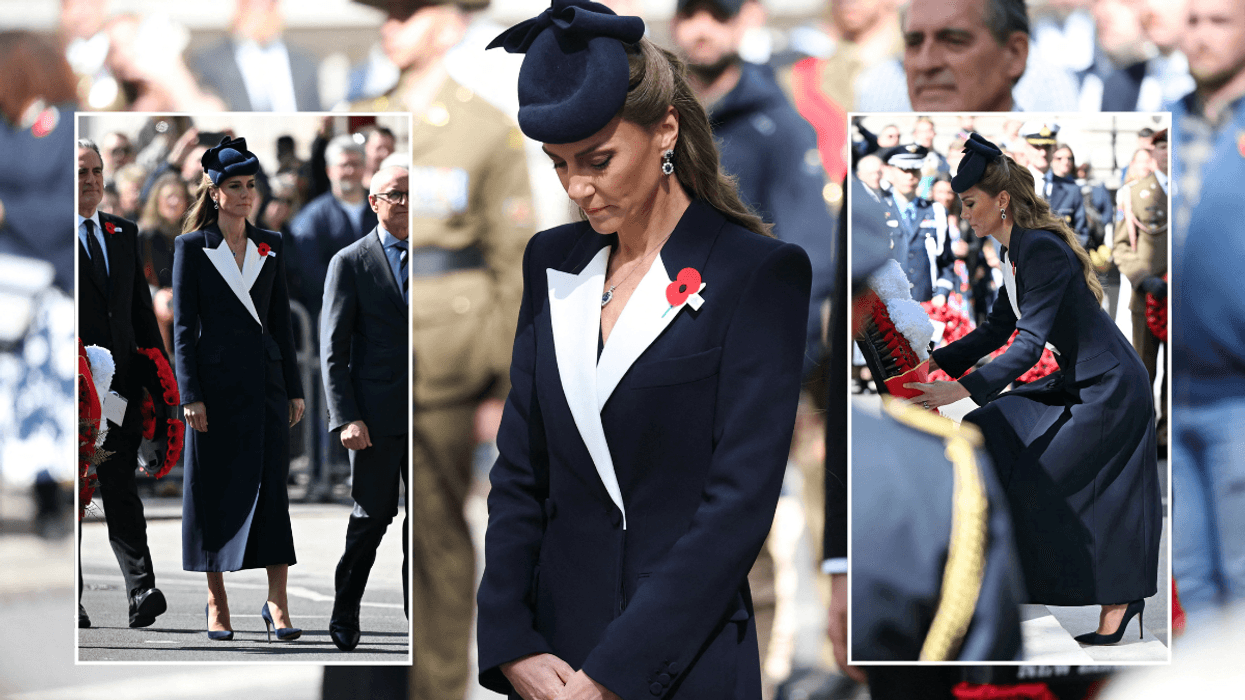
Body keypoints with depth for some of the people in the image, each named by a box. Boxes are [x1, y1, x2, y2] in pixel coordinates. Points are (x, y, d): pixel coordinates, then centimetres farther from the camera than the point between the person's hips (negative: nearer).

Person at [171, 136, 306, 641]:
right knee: (213, 491, 2)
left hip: (265, 380, 2)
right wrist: (190, 394, -9)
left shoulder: (270, 248, 11)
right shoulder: (191, 247, 1)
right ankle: (217, 604, 10)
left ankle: (277, 604, -5)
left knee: (270, 488, -5)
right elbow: (183, 326, -2)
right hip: (215, 381, -2)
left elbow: (281, 321, 13)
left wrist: (294, 389, 9)